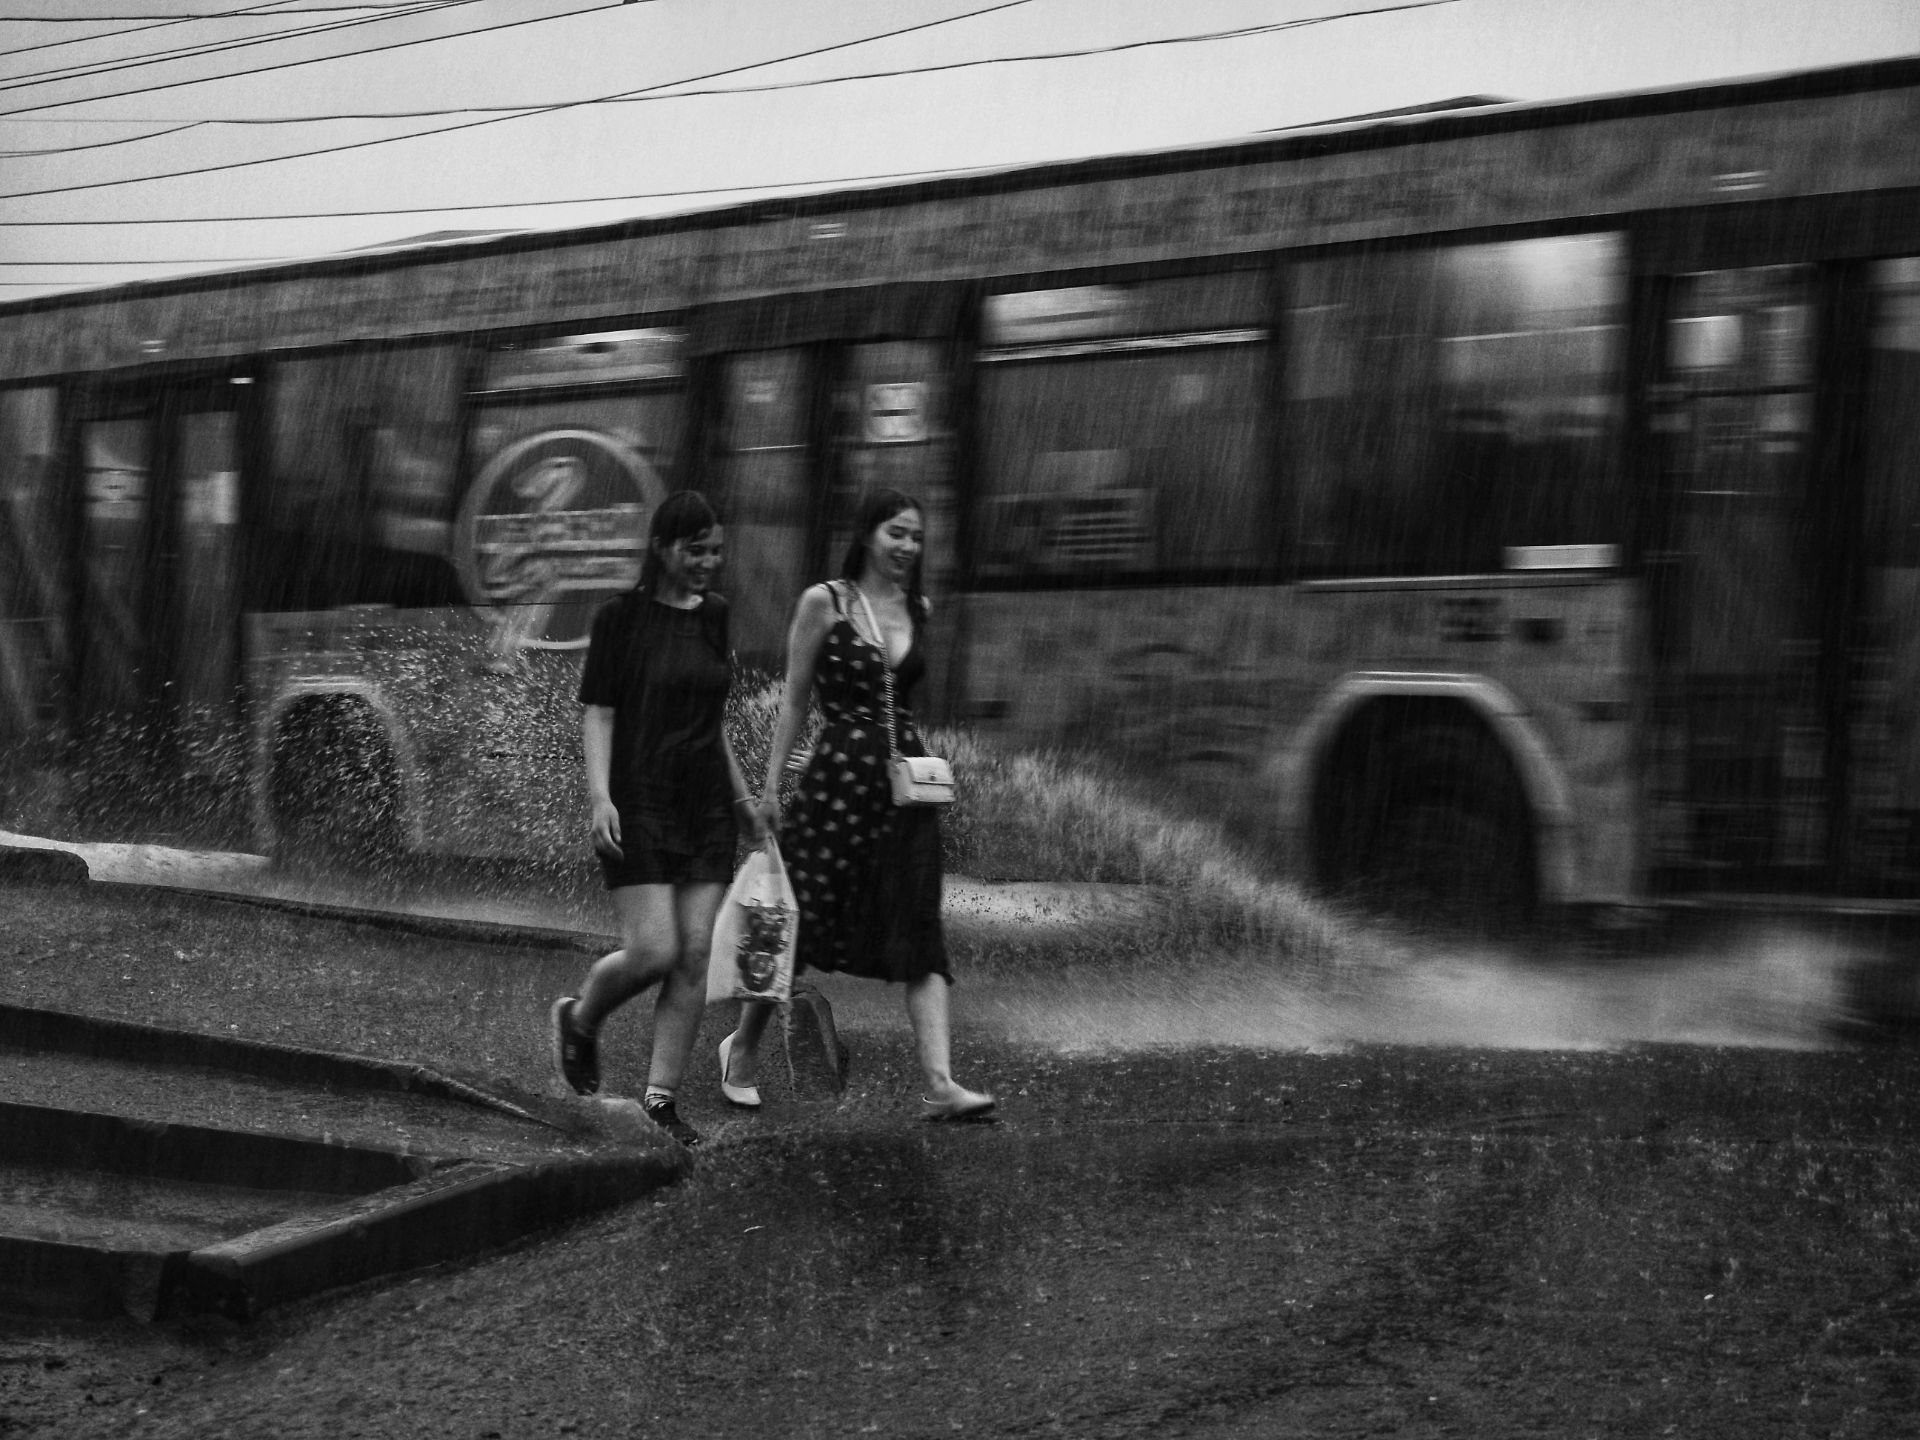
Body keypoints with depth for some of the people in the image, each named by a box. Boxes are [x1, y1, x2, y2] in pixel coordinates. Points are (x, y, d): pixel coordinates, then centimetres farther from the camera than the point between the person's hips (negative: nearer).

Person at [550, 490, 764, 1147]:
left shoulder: (714, 615, 11)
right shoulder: (622, 618, -6)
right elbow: (596, 715, -7)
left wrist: (741, 795, 21)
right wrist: (600, 796, -19)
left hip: (706, 805, 6)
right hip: (640, 803, -6)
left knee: (695, 957, 0)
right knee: (654, 951, -12)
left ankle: (661, 1095, 6)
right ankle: (578, 1018, 18)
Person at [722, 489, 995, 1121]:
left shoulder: (917, 609, 11)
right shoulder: (824, 602, -3)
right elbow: (794, 698, -1)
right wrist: (772, 782, -4)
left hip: (906, 779, 4)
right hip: (837, 778, -4)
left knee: (918, 932, -4)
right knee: (798, 923, 3)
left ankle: (939, 1082, -10)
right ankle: (742, 1047, 26)